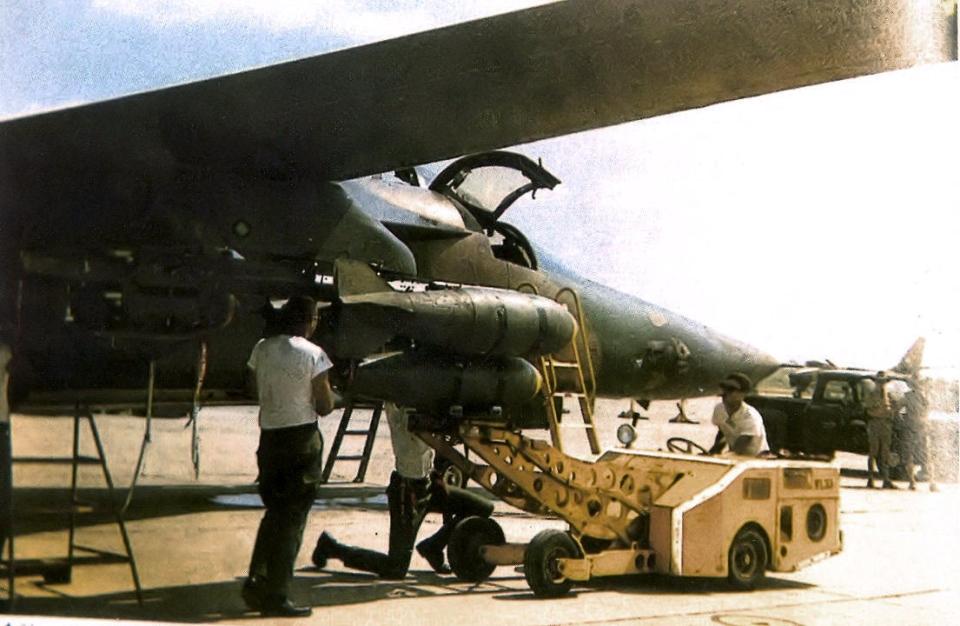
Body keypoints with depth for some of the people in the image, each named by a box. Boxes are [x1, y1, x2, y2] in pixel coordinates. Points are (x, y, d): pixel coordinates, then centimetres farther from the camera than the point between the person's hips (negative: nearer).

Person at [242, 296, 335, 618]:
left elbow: (259, 392, 13)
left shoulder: (261, 349, 5)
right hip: (302, 438, -5)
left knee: (274, 513, 19)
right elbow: (325, 406, -8)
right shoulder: (312, 354, -11)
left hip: (269, 437, 6)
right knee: (292, 519, 2)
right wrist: (329, 391, 12)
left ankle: (256, 584, 18)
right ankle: (275, 596, 5)